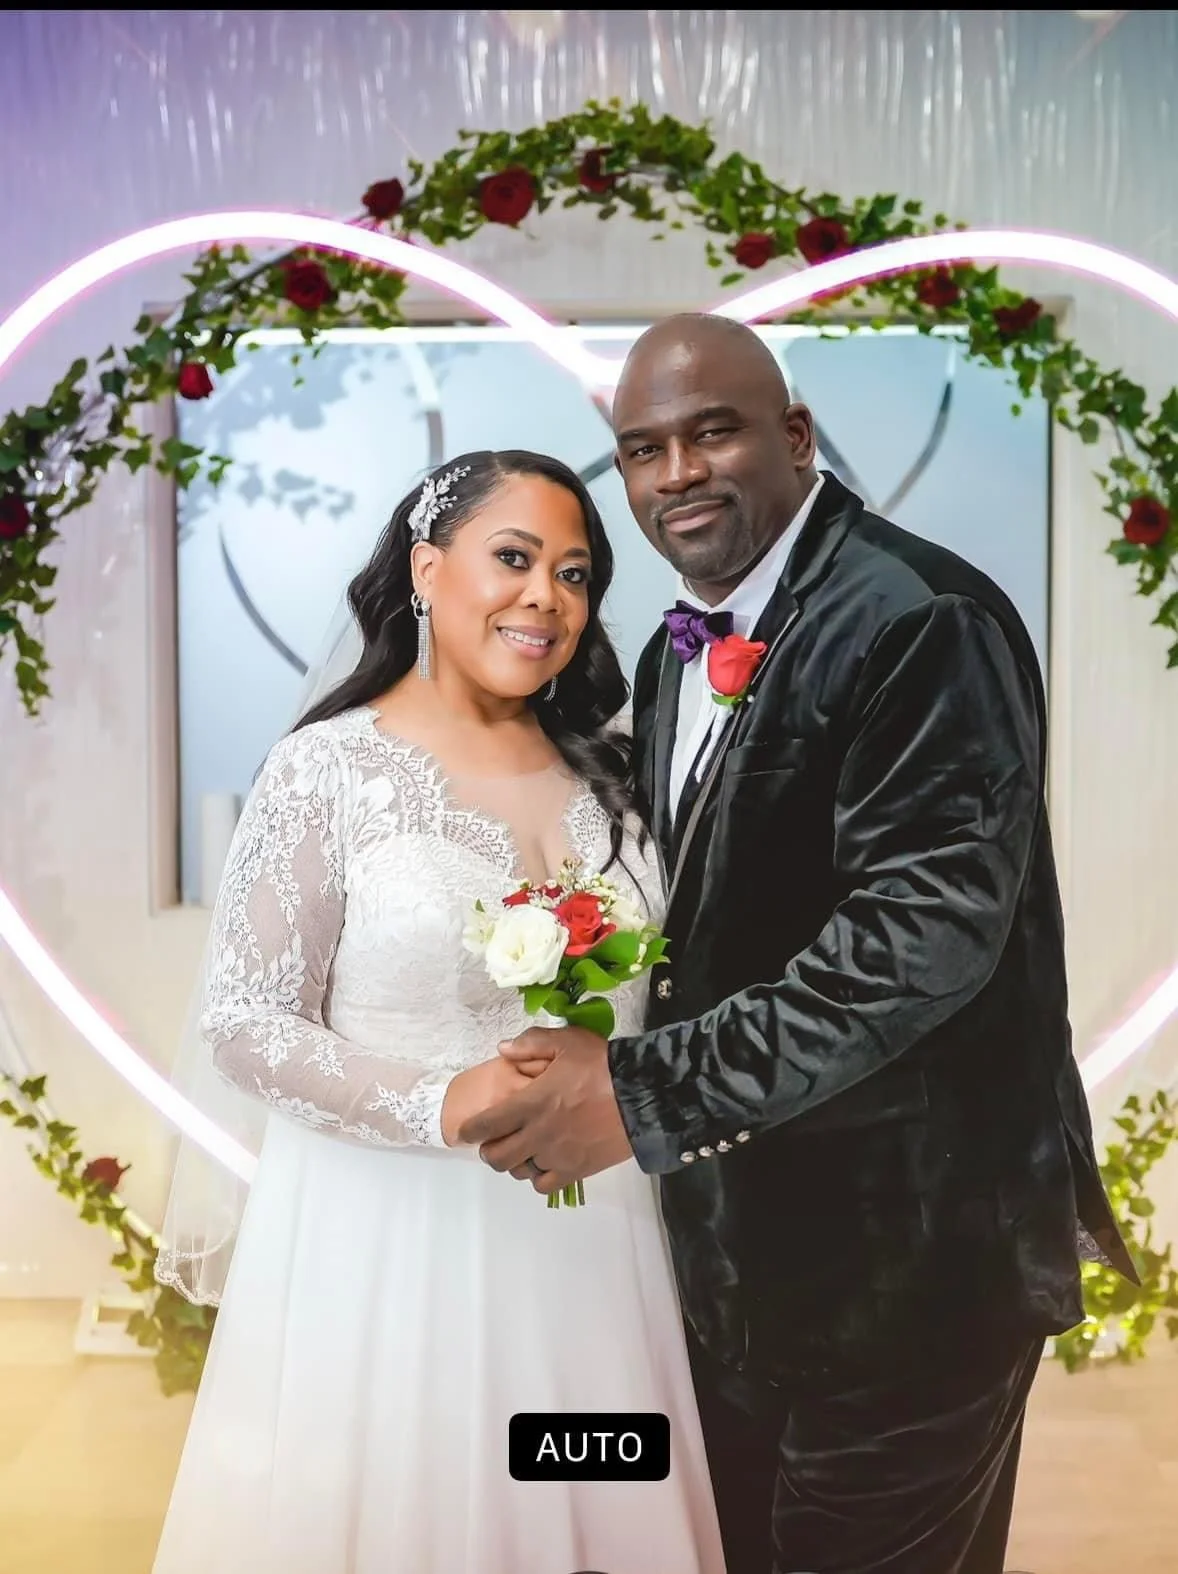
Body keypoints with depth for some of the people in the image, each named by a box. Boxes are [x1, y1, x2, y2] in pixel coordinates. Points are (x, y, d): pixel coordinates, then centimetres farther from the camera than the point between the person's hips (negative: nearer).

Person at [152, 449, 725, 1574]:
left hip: (586, 1239, 5)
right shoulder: (326, 769, -10)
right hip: (394, 1238, -4)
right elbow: (244, 1027, -11)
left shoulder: (600, 773, 6)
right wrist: (440, 1103, -23)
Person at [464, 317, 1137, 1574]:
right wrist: (605, 1077, -2)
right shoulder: (678, 654, 8)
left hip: (905, 1243, -8)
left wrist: (644, 1095, -27)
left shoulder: (922, 621, -19)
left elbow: (930, 925, -28)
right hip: (740, 1235, 8)